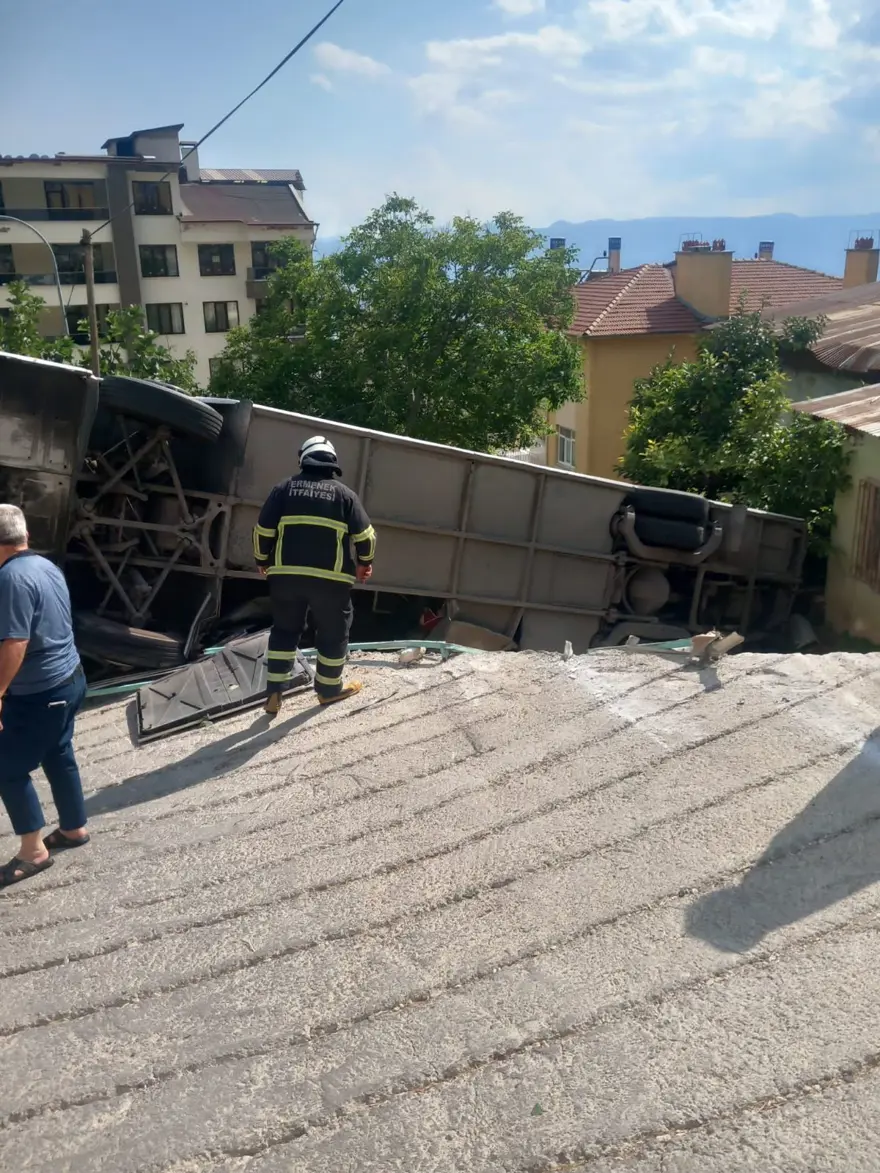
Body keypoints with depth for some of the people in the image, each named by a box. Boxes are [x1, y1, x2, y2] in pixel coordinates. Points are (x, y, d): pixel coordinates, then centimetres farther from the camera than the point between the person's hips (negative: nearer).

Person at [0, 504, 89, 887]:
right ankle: (74, 828, 35)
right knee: (59, 756, 22)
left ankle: (33, 851, 12)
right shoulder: (47, 566, 7)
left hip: (39, 693, -9)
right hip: (69, 680, 9)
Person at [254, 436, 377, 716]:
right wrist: (365, 562, 19)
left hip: (286, 574, 2)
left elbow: (263, 529, 5)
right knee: (333, 633, 15)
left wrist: (262, 560, 21)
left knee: (284, 631, 16)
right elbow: (365, 535, 1)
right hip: (331, 578, -2)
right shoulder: (344, 493, 5)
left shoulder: (285, 488, 8)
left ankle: (273, 693, 12)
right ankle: (329, 689, 27)